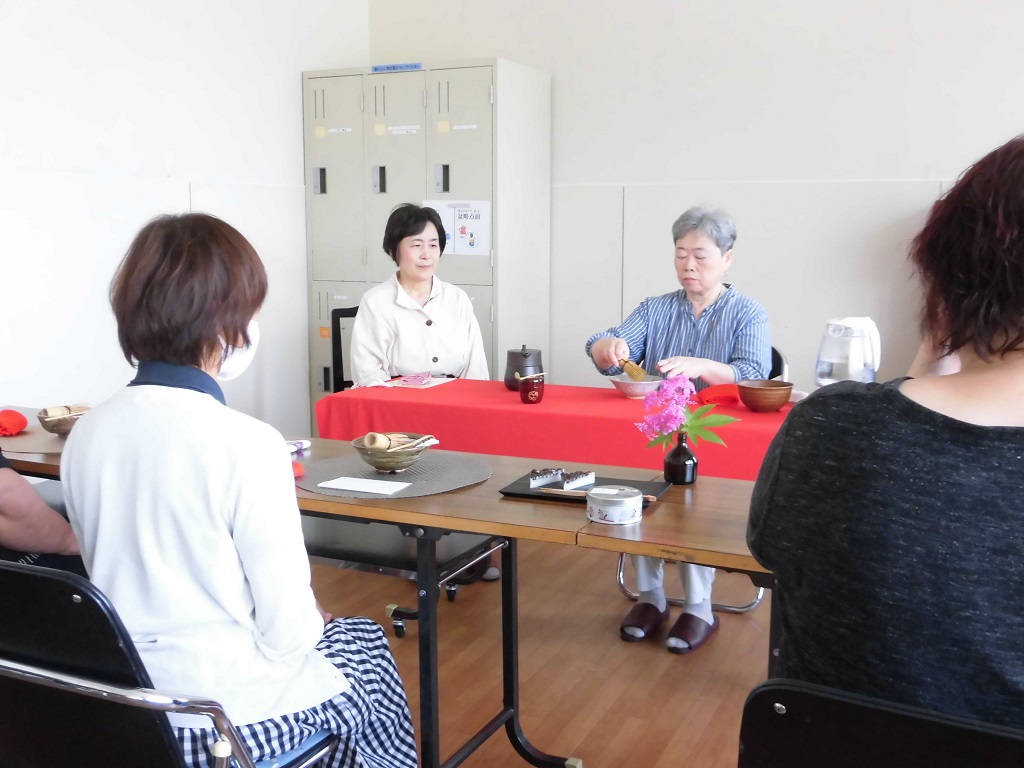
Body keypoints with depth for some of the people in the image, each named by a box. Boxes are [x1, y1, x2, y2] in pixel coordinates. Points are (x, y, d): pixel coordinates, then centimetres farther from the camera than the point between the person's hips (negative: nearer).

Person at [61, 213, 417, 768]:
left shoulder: (83, 436, -4)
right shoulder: (247, 445, -24)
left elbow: (125, 580, 8)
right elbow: (288, 631, -19)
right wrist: (318, 619, 3)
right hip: (226, 717, -6)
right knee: (365, 641, 24)